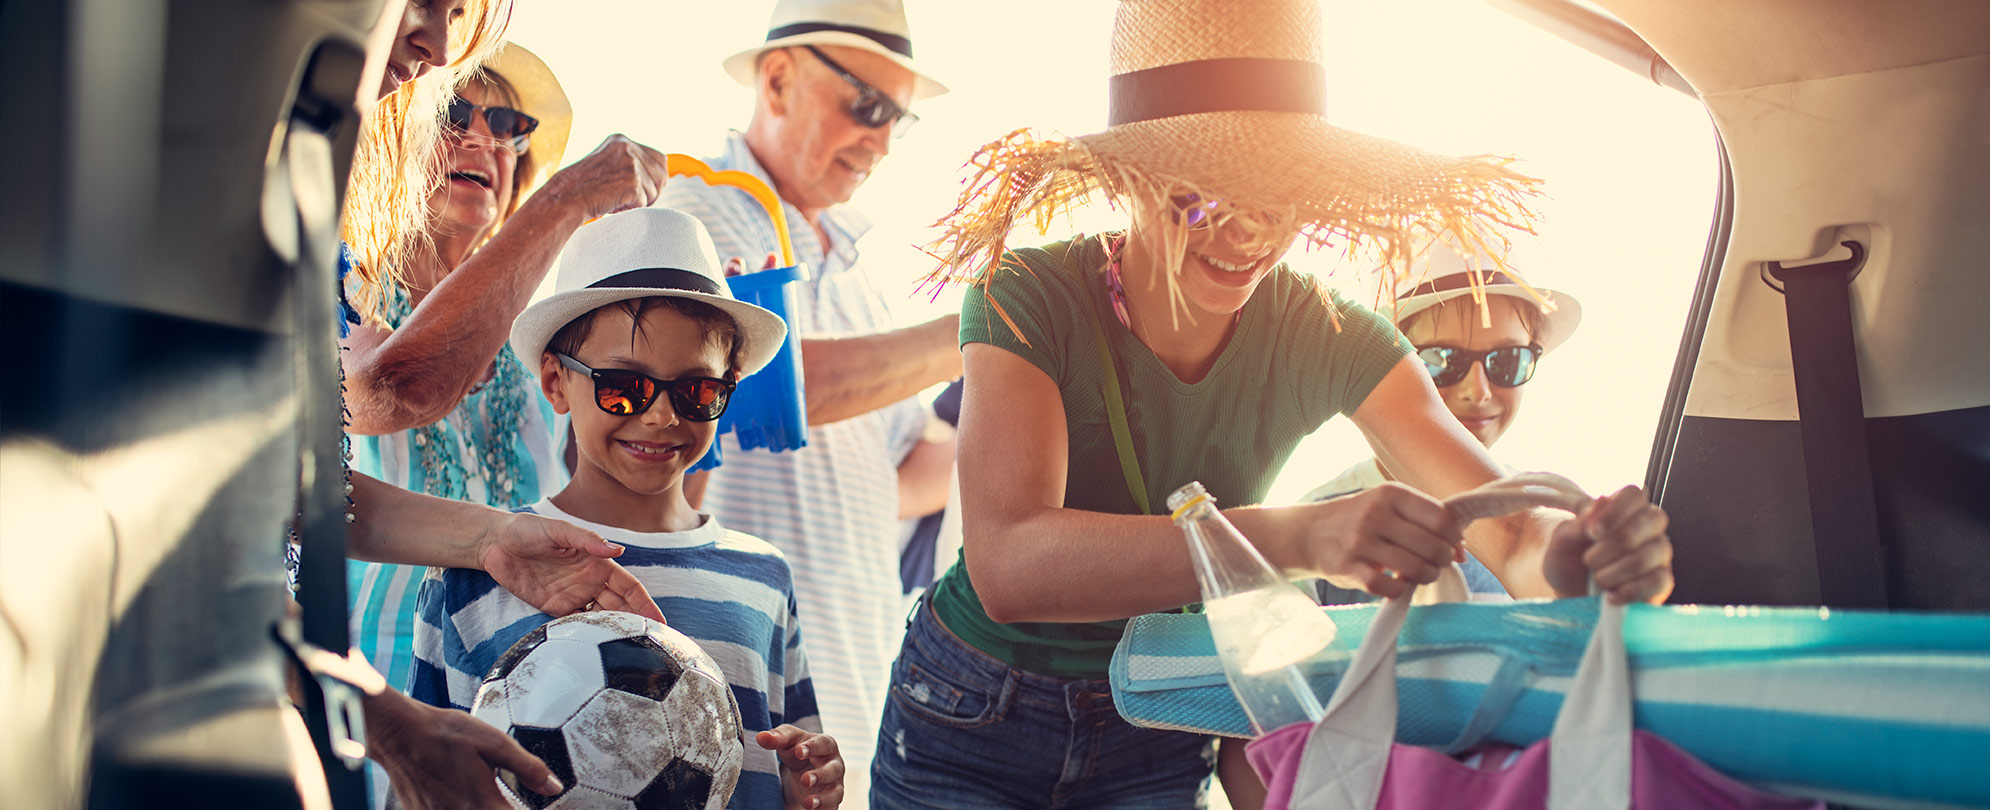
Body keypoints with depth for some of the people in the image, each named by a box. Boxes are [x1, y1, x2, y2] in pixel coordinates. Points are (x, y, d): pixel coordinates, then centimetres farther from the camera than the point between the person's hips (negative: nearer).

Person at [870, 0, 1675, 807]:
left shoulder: (1327, 339, -15)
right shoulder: (1028, 300, -24)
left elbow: (1510, 532, -20)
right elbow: (1007, 565, -39)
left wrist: (1576, 547, -46)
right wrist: (1295, 538, -51)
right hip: (973, 719, -2)